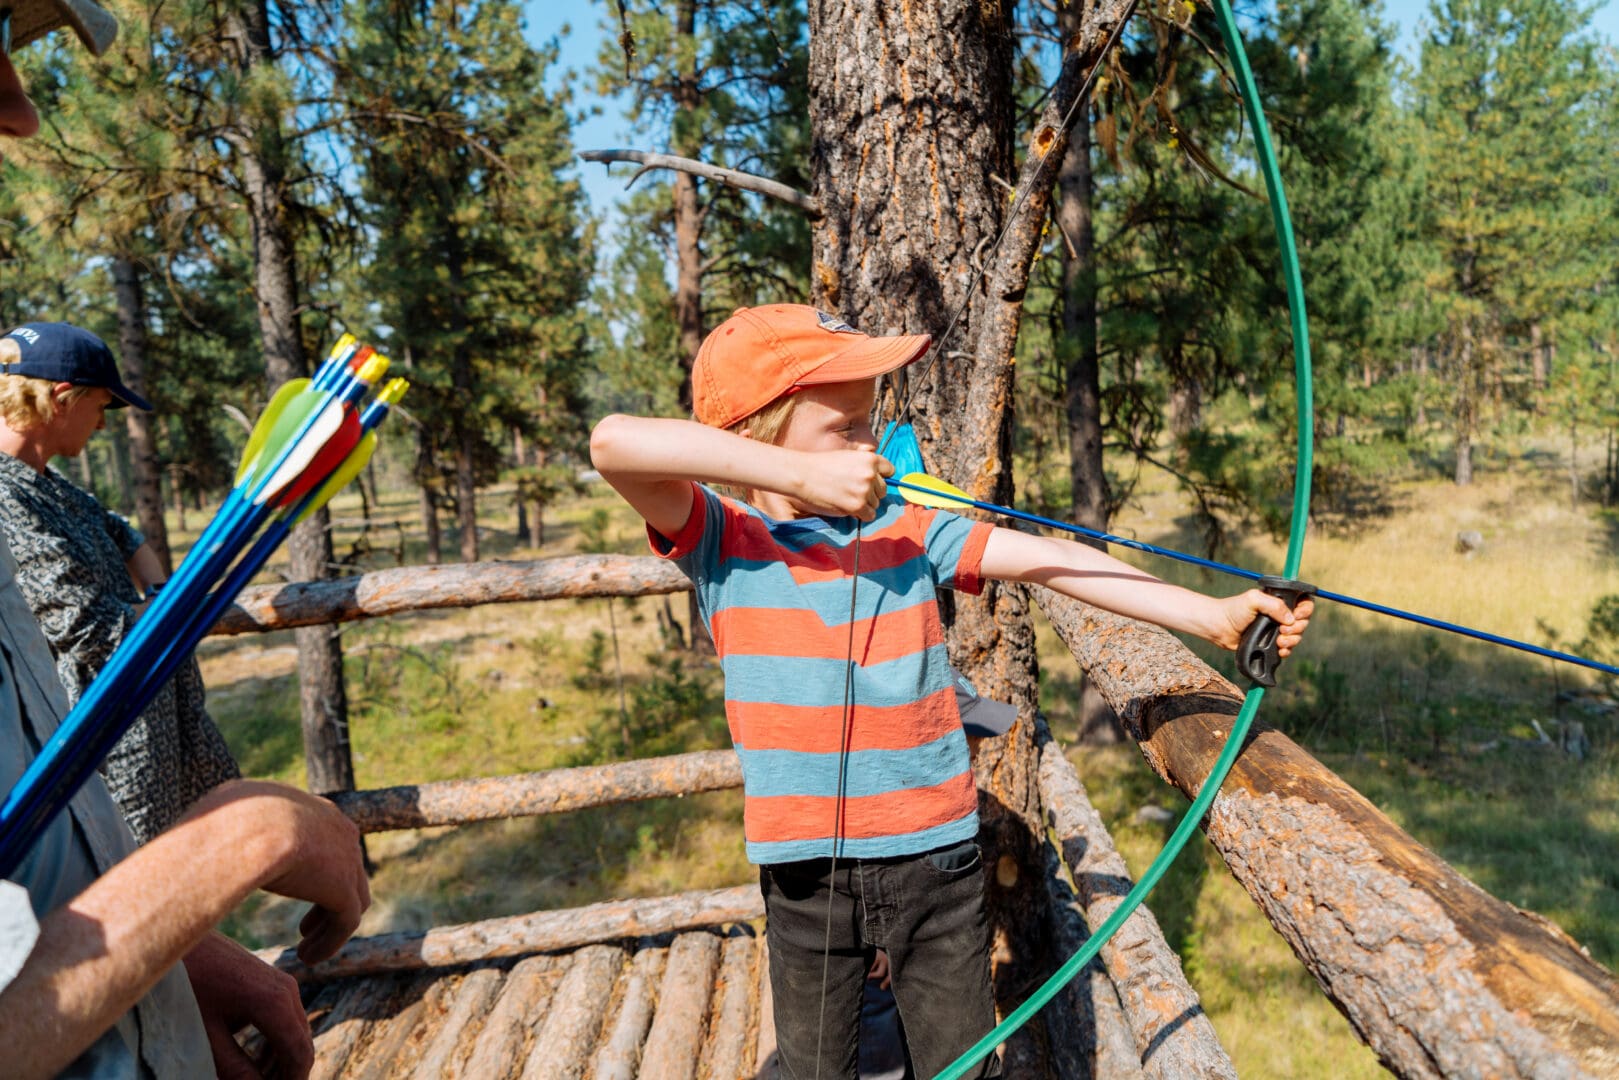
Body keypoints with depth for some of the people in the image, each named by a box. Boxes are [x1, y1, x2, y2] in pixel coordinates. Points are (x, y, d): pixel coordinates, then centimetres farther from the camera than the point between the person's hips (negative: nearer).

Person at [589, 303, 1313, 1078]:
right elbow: (615, 443, -24)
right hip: (805, 868, -2)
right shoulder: (722, 542, -8)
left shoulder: (909, 531, 0)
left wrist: (1212, 616, -10)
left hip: (935, 851, 2)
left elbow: (1051, 560, -5)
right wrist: (802, 475, -27)